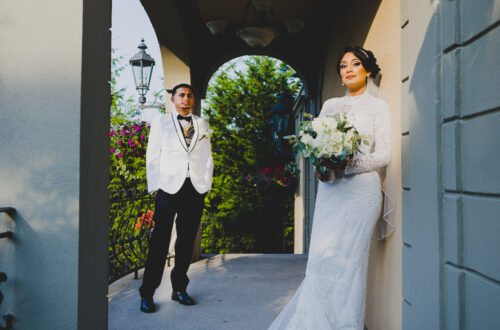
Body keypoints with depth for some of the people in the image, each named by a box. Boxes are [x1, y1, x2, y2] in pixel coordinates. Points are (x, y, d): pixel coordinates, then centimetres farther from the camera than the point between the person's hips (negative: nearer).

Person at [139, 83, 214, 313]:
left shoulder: (203, 124, 18)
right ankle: (147, 293, 3)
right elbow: (152, 157, 7)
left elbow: (207, 157, 15)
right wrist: (154, 188, -2)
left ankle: (179, 289, 17)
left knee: (187, 242, 6)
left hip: (196, 190, 3)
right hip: (169, 188, -2)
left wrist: (206, 186, 6)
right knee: (160, 241, -5)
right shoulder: (160, 122, 11)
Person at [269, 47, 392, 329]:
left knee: (348, 258, -3)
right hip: (329, 190, 4)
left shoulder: (378, 106, 5)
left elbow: (384, 154, -4)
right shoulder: (330, 105, 18)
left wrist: (346, 167, -17)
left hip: (361, 188, -4)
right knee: (321, 256, 0)